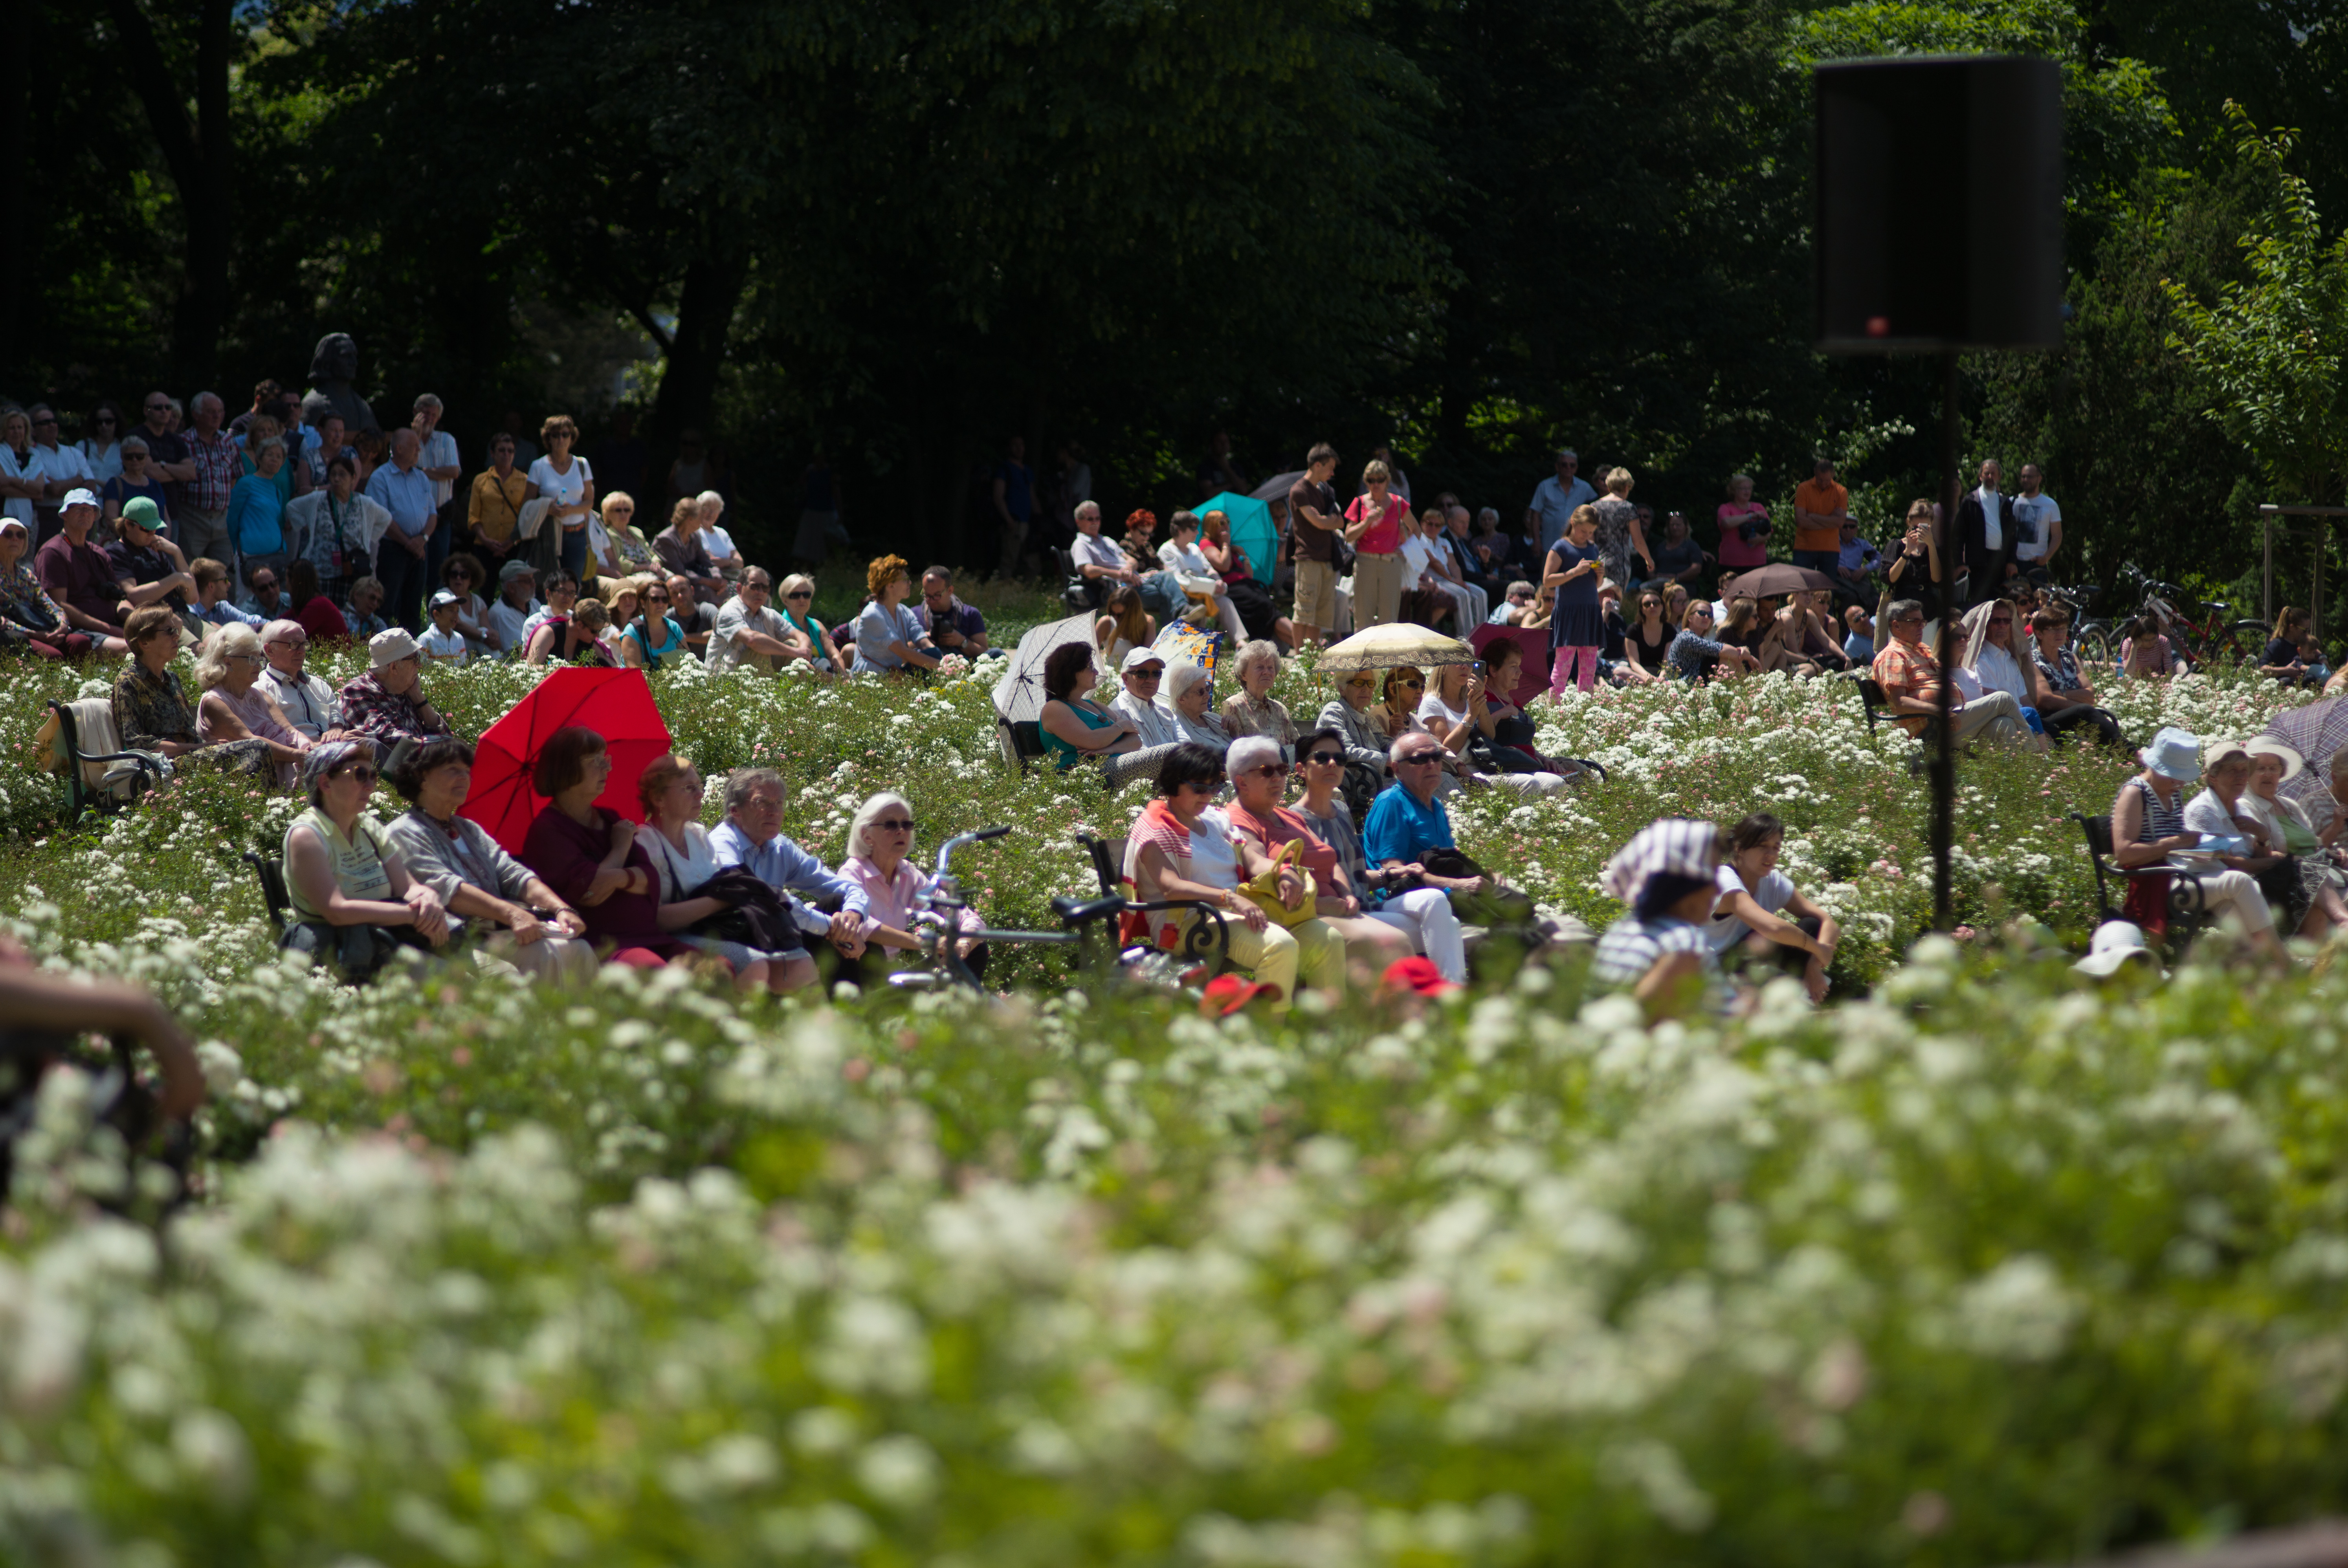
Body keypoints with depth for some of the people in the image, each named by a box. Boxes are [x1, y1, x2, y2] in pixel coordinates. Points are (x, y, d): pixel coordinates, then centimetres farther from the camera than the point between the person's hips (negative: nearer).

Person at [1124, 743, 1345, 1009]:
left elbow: (1253, 860, 13)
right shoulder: (1154, 829, 0)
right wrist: (1230, 897, -29)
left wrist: (1284, 874, -12)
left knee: (1327, 940, -11)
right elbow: (1170, 887, -16)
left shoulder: (1215, 820, 23)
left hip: (1238, 915, 8)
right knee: (1281, 945, -33)